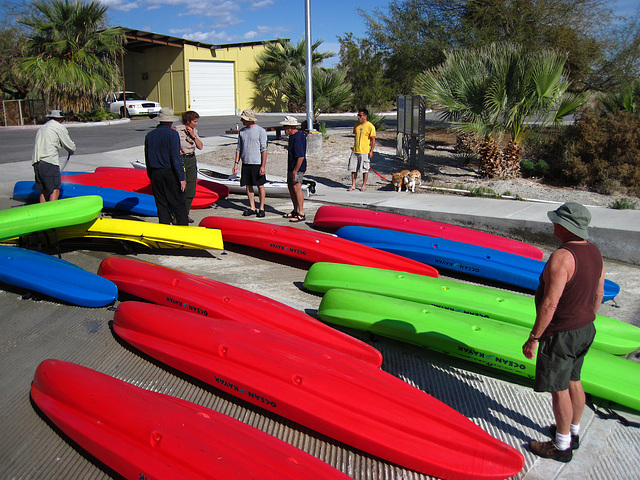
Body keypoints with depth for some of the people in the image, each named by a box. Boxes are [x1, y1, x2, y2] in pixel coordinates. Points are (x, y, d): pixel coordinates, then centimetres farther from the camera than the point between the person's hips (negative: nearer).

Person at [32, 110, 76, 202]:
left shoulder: (41, 128, 25)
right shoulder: (59, 127, 4)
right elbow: (70, 146, 7)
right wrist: (71, 152, 28)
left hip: (36, 163, 7)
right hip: (49, 162, -7)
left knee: (43, 191, 11)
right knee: (55, 191, -7)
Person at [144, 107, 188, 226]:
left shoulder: (149, 135, 8)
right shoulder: (172, 134, -8)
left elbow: (147, 159, 12)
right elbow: (175, 157, -15)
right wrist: (181, 178, -14)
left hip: (155, 175, 5)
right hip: (170, 173, -5)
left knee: (162, 206, 9)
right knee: (179, 204, 1)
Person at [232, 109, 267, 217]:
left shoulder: (260, 131, -5)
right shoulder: (242, 132, 11)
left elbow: (264, 150, -8)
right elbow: (239, 149, 16)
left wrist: (263, 166, -14)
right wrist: (236, 163, 7)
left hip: (257, 163, -5)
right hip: (245, 163, 5)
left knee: (260, 186, 0)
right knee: (248, 186, 7)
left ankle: (262, 208, 8)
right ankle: (252, 208, 16)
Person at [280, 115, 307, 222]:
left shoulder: (298, 137, -20)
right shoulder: (293, 135, 14)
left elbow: (301, 156, -25)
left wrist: (295, 171, -24)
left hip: (298, 167, -11)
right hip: (292, 166, 11)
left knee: (296, 187, -14)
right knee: (290, 186, 16)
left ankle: (301, 214, -11)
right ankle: (295, 211, 27)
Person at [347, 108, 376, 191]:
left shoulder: (370, 126, -8)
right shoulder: (357, 125, 10)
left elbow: (373, 139, -7)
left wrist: (371, 151, -11)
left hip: (364, 152, -6)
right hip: (355, 151, 6)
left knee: (365, 169, 4)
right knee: (353, 168, 6)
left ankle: (364, 185, 15)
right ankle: (353, 185, 15)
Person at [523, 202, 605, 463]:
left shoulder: (561, 257, -28)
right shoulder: (594, 251, 1)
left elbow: (550, 304, -28)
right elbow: (599, 293, 11)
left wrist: (533, 338, -19)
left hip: (561, 334, -9)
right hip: (585, 329, 9)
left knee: (559, 389, 6)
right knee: (573, 381, 23)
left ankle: (562, 446, 22)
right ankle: (573, 431, 40)